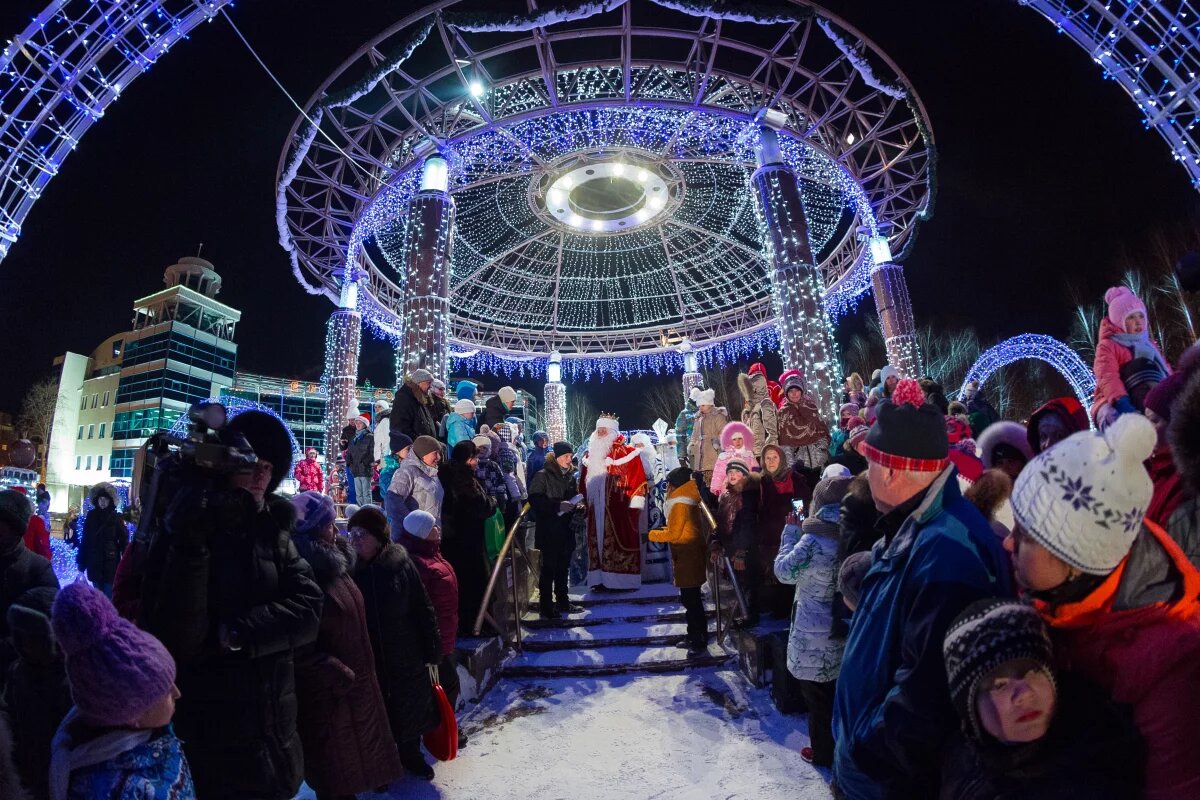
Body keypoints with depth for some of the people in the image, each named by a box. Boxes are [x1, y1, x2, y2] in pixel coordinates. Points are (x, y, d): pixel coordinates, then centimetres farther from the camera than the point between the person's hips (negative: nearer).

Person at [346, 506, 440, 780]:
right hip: (367, 659, 0)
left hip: (406, 655, 0)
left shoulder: (401, 564, -11)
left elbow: (423, 607, -6)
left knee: (410, 706, 16)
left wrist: (432, 647, -4)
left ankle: (411, 754, 41)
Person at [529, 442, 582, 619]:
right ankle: (546, 607, 8)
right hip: (549, 531, -6)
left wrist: (576, 505, 2)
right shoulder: (542, 476, -9)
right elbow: (535, 500, -17)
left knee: (563, 568, 15)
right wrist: (558, 506, -23)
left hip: (566, 530, 7)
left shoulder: (570, 476, 11)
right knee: (549, 569, -1)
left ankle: (563, 602, 27)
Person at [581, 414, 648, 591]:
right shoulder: (591, 454, 15)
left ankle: (623, 579, 4)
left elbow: (638, 476, -8)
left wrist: (635, 500, -13)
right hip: (597, 508, 6)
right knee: (597, 541, 7)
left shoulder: (627, 452, -4)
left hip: (619, 507, -6)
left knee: (620, 540, -3)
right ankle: (600, 579, 13)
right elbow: (583, 482, 20)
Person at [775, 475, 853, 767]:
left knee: (818, 697, 14)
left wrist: (791, 530, -6)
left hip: (816, 640, -6)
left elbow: (784, 571, -15)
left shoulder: (814, 542, -27)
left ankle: (824, 752, 30)